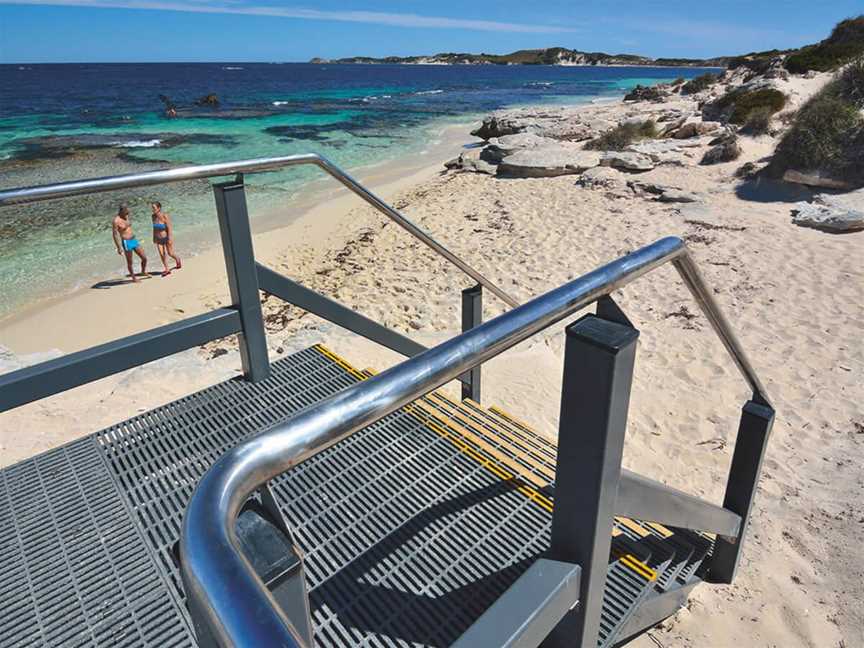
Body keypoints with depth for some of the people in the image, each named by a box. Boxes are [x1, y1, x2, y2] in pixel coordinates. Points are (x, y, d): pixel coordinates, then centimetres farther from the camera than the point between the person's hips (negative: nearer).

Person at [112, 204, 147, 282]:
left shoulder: (126, 217, 6)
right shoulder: (116, 221, -17)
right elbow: (115, 234, -16)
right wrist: (119, 247, -19)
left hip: (134, 240, 7)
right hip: (126, 243, -7)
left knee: (144, 258, 8)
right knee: (130, 262, 7)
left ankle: (143, 271, 33)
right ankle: (133, 277, 23)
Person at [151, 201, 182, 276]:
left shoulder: (165, 216, -21)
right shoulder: (153, 216, -4)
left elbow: (169, 228, -20)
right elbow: (154, 228, 8)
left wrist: (170, 239, -22)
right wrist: (154, 237, 11)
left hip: (167, 237, -5)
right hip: (159, 239, 5)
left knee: (170, 253, 6)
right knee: (162, 254, -1)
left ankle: (177, 260, 39)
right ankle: (166, 270, 5)